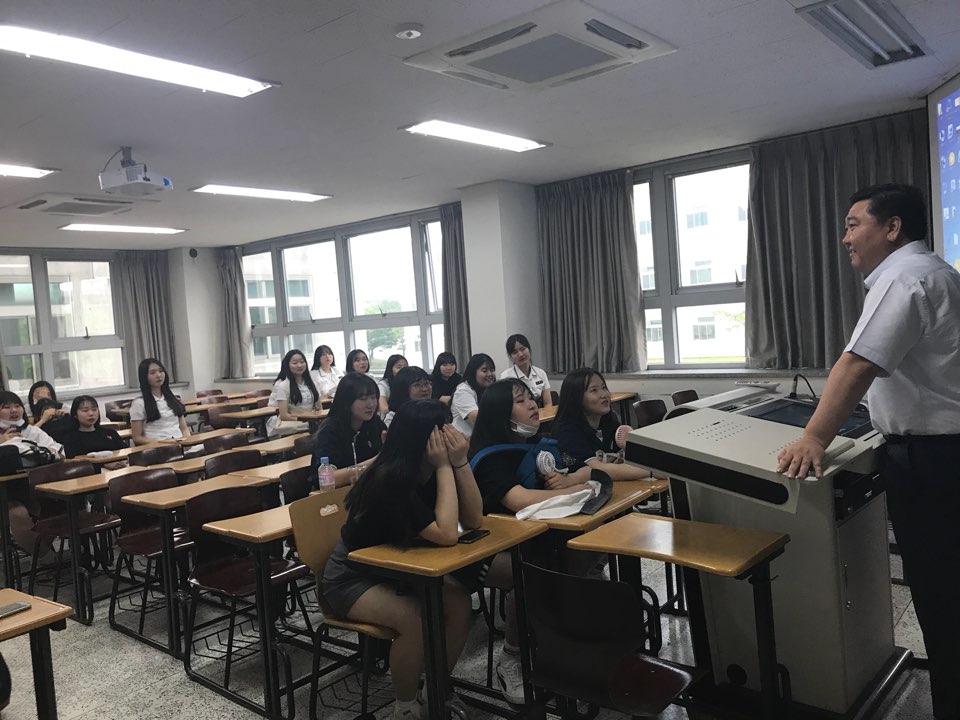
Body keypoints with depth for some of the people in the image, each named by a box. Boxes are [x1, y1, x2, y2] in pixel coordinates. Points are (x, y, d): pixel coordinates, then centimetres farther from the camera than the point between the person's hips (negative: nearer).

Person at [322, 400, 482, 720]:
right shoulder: (390, 478, -32)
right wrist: (444, 467, -33)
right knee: (415, 619, -31)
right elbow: (446, 535, -35)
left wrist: (460, 462, -23)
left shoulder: (431, 468, -9)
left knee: (458, 601, -17)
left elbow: (473, 520, -12)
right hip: (353, 577, -7)